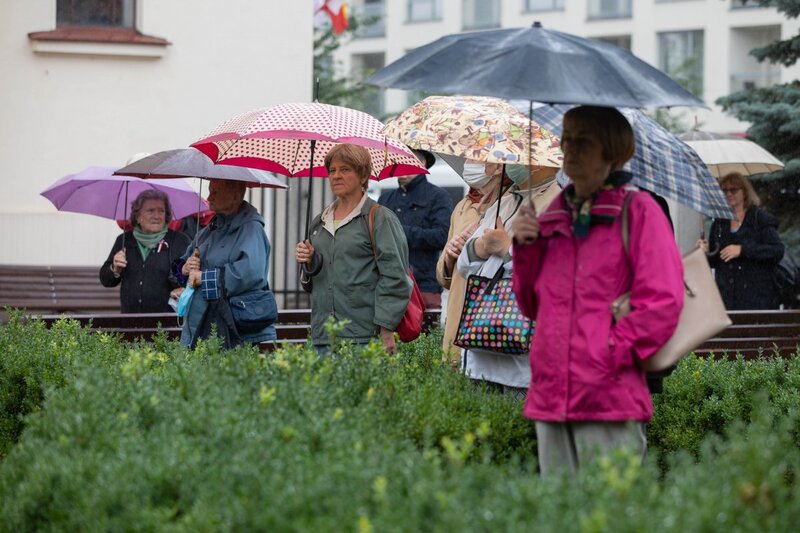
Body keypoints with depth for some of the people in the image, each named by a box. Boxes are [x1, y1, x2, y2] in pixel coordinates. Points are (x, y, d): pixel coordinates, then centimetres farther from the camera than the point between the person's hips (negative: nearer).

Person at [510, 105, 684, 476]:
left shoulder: (637, 211, -1)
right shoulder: (553, 216, 17)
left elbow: (663, 301, -7)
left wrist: (612, 354, -12)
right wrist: (526, 248, 6)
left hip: (610, 400, -6)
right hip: (550, 398, 6)